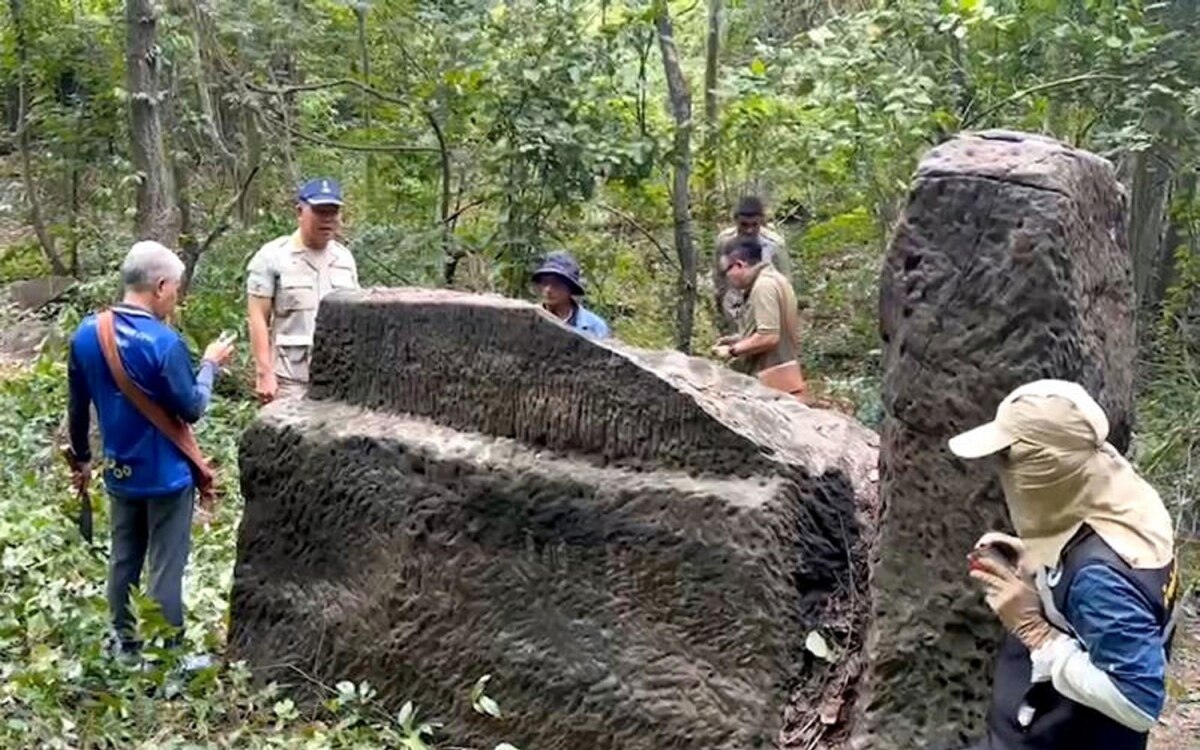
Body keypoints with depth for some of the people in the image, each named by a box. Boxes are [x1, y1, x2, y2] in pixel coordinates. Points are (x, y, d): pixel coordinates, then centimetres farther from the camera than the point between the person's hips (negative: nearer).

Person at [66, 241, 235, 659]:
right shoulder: (163, 341, -23)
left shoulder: (87, 333, -3)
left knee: (124, 560, 18)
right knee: (166, 568, 4)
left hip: (120, 472, 6)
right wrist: (210, 364, -2)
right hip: (166, 474, -6)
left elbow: (77, 407, 7)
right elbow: (192, 409, -16)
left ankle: (122, 645, 29)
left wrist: (80, 458, 19)